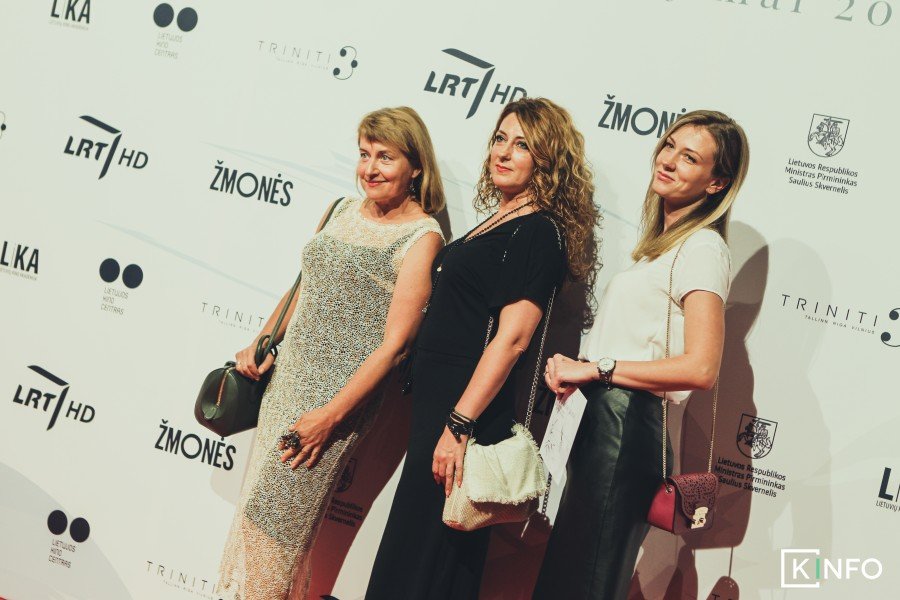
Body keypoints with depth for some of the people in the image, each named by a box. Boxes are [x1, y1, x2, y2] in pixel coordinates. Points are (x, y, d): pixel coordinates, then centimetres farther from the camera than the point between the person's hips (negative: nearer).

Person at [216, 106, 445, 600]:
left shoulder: (421, 238, -13)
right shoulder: (343, 210, 9)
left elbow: (394, 344, -16)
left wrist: (332, 415, -18)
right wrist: (262, 344, 9)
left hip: (342, 391, -7)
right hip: (287, 374, 7)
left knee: (272, 518, -3)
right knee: (260, 500, 12)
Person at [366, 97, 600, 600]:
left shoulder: (538, 231, -13)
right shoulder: (502, 220, 15)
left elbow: (512, 337, -21)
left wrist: (459, 425, -25)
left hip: (468, 404, -9)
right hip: (438, 400, 9)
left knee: (424, 556, -1)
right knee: (417, 546, 16)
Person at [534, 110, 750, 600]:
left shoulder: (701, 248, -10)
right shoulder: (662, 242, 19)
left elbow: (700, 368, -21)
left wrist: (596, 369, -14)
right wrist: (576, 369, 1)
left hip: (627, 428, -9)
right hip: (602, 419, 9)